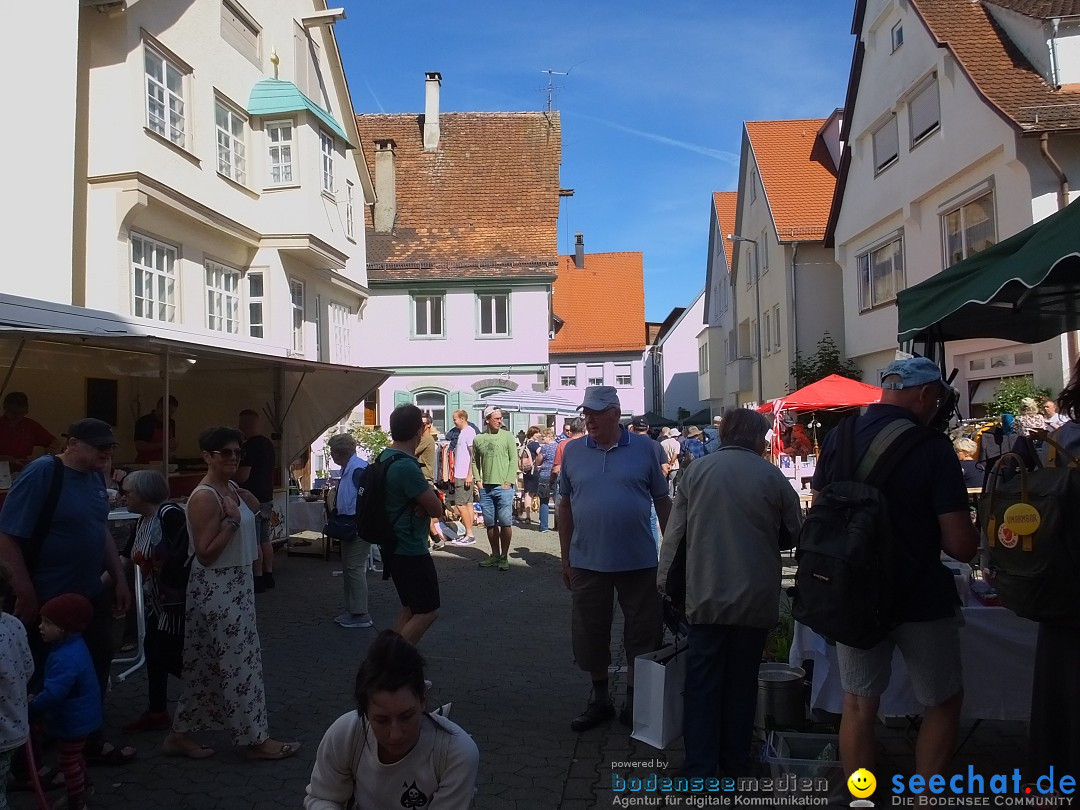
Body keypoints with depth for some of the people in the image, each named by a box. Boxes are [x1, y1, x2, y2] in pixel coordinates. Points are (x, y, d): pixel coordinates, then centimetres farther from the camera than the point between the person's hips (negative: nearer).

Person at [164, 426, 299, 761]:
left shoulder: (231, 489, 7)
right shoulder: (204, 497, -19)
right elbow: (205, 554, -22)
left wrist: (246, 500, 7)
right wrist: (232, 520, -23)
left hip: (235, 585, 10)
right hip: (217, 589, -10)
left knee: (208, 665, 15)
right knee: (240, 662, 0)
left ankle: (181, 734, 26)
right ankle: (257, 739, 11)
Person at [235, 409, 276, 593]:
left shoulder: (248, 446, -18)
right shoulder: (268, 444, 10)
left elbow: (242, 476, -20)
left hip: (252, 500, -9)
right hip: (267, 498, 9)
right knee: (265, 539, 15)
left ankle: (258, 580, 2)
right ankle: (268, 576, 20)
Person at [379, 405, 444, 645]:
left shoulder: (385, 457, 7)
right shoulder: (407, 467, -24)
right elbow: (437, 509, -19)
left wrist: (426, 495, -9)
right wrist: (430, 491, 1)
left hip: (396, 546, 10)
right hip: (411, 551, -10)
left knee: (411, 609, 17)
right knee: (428, 612, -2)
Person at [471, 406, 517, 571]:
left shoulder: (507, 436, -1)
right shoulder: (479, 439, 7)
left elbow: (514, 460, -3)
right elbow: (475, 461, 15)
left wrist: (508, 482, -9)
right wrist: (478, 480, 5)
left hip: (503, 487, -3)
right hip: (486, 488, 4)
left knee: (505, 522, -4)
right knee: (490, 523, 10)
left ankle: (504, 557, 6)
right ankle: (495, 555, 22)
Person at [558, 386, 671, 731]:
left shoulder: (645, 449, -2)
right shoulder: (573, 451, 3)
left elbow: (662, 502, 4)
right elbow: (565, 506, 7)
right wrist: (565, 559, 7)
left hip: (639, 561, -1)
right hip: (587, 561, 2)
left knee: (642, 635, 8)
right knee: (590, 634, 11)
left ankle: (634, 701, 26)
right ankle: (599, 699, 30)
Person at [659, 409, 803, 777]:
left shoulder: (696, 471, -4)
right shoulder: (772, 476, -7)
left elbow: (674, 533, -2)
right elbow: (793, 534, 4)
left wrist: (666, 580, 8)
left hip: (705, 595, 0)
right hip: (755, 598, 0)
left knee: (702, 682, 7)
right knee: (742, 683, 14)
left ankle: (699, 768, 7)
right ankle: (736, 764, 25)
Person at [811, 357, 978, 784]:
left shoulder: (838, 437, -3)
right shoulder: (932, 446, -17)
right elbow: (961, 546, -17)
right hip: (921, 597, -4)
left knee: (858, 705, 14)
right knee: (943, 704, 17)